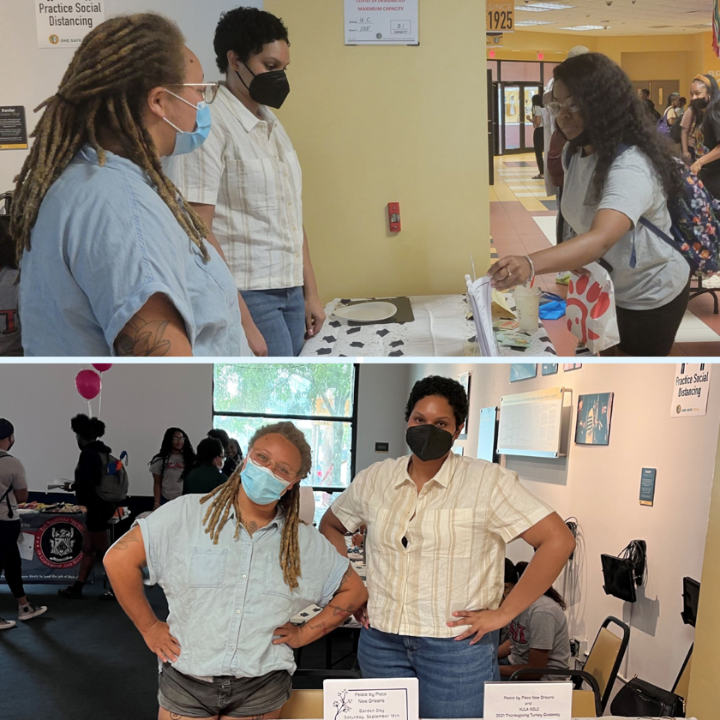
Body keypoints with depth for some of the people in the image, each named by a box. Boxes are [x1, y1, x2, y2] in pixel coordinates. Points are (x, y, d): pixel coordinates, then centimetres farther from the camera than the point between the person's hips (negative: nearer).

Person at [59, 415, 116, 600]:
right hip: (104, 504, 9)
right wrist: (77, 486, 15)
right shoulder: (102, 451, 10)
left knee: (103, 551, 0)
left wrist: (72, 486, -7)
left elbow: (85, 482, -26)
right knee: (87, 548, 15)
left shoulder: (88, 453, -17)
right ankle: (76, 588, 22)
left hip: (97, 507, -9)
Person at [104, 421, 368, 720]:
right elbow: (119, 558, -6)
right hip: (185, 684, -1)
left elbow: (354, 591, 12)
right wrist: (149, 627, -4)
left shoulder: (305, 542, 3)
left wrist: (305, 633, 2)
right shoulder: (188, 514, -6)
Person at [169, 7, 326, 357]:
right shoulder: (208, 124, -12)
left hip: (289, 291, 8)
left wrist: (310, 291, 15)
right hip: (248, 296, -8)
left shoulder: (272, 123, 14)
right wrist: (239, 320, -20)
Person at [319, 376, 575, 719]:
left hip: (457, 644, -4)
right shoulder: (375, 479, 5)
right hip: (381, 640, 4)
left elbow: (558, 540, -12)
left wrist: (503, 613, -12)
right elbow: (330, 526, 21)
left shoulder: (487, 481, -8)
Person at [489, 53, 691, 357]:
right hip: (606, 289, 8)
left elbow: (602, 239, -51)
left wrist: (530, 264, -64)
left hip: (651, 296, -7)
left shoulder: (631, 166, -33)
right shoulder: (574, 152, -4)